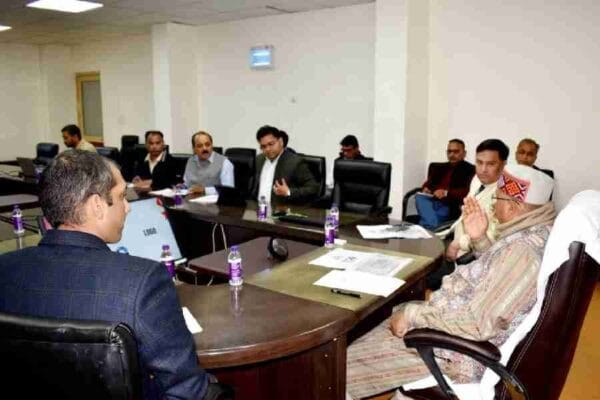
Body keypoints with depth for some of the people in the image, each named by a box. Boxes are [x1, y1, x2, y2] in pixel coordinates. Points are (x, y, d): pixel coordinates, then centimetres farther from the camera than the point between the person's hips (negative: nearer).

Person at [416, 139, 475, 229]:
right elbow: (428, 182, 22)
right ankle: (432, 225, -39)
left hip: (450, 206, -5)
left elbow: (468, 192, -6)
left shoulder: (470, 170, 7)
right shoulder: (438, 167, 26)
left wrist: (446, 193, -19)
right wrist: (426, 188, -4)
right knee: (420, 197, -29)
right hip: (432, 200, 5)